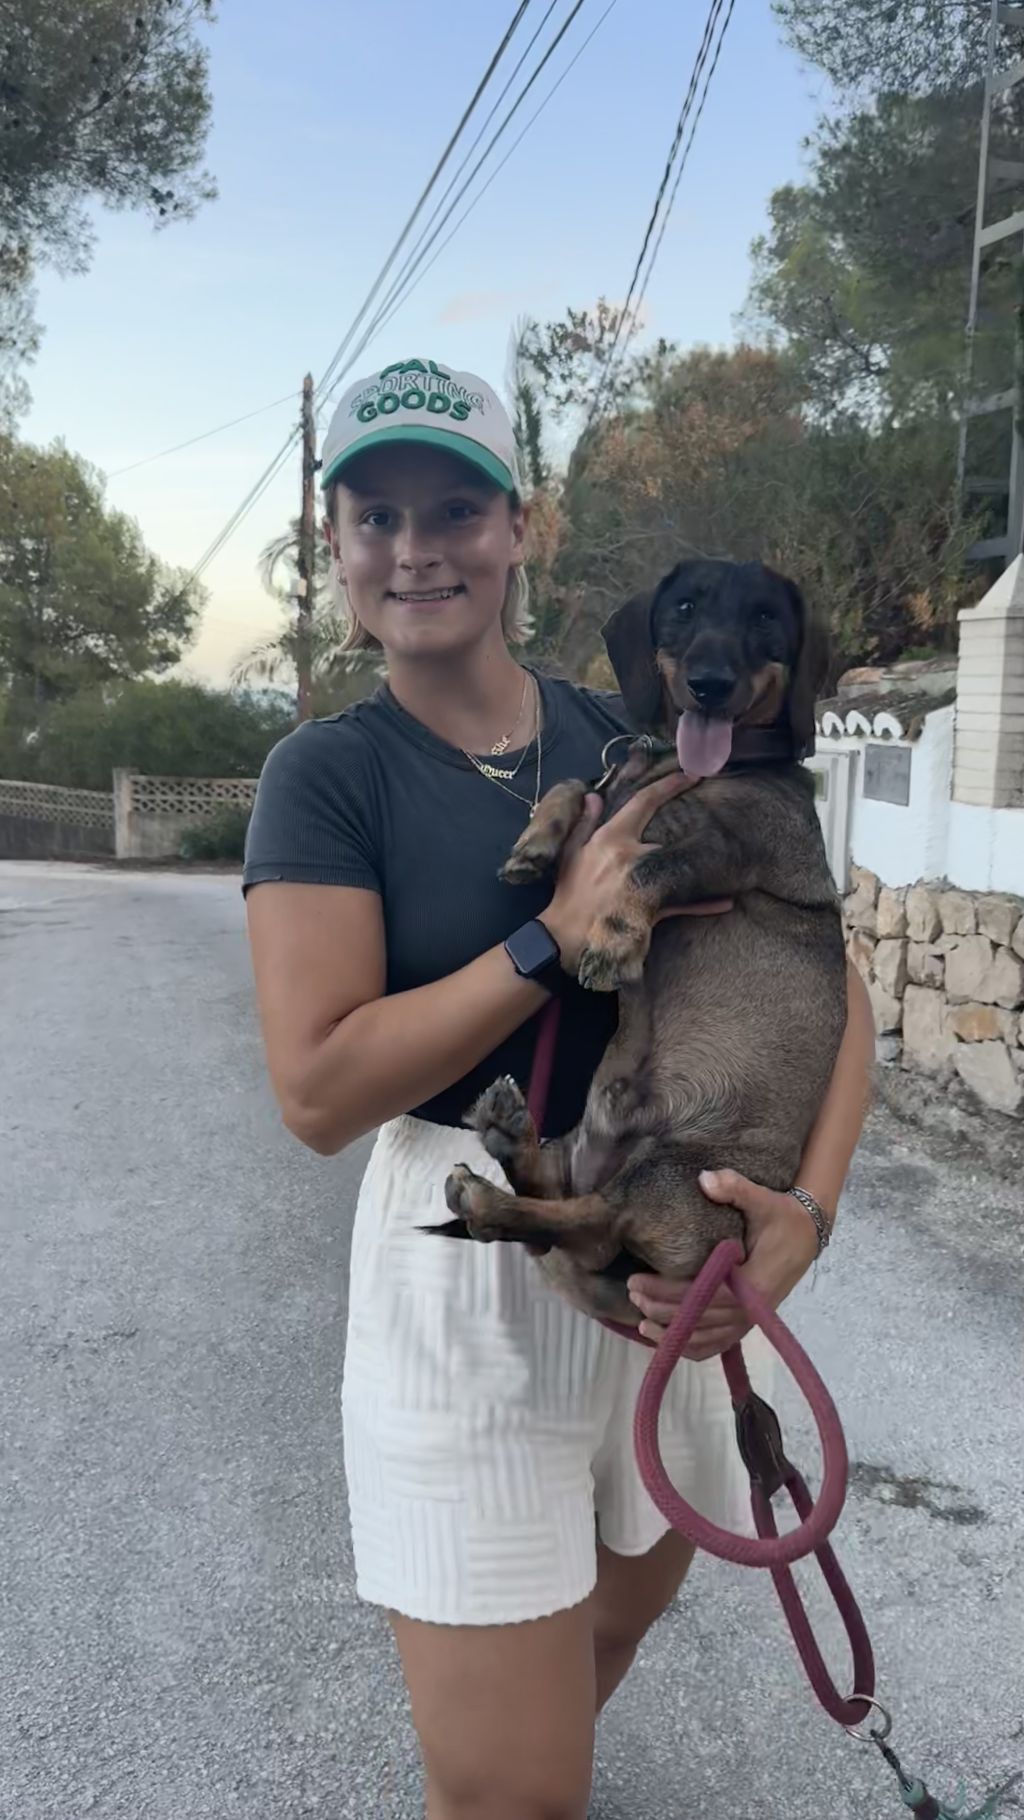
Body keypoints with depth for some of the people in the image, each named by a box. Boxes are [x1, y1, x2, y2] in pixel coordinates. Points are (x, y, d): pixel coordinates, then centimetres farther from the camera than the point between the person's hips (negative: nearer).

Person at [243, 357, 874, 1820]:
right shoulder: (329, 775, -9)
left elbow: (823, 980, -5)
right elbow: (316, 1090, -17)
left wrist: (808, 1206, -22)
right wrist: (556, 937, -24)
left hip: (669, 1252, 4)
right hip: (470, 1275, -4)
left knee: (623, 1610, 29)